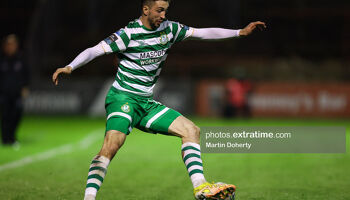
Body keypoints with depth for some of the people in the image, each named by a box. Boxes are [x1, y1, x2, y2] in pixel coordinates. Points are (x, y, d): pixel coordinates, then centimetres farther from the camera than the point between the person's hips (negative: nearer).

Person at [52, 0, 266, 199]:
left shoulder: (169, 29, 6)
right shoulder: (128, 34, -13)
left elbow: (203, 33, 12)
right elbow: (95, 50, -19)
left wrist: (240, 32, 11)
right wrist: (70, 67, -35)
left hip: (146, 103, 7)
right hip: (123, 98, -7)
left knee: (191, 130, 0)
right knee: (112, 144, -30)